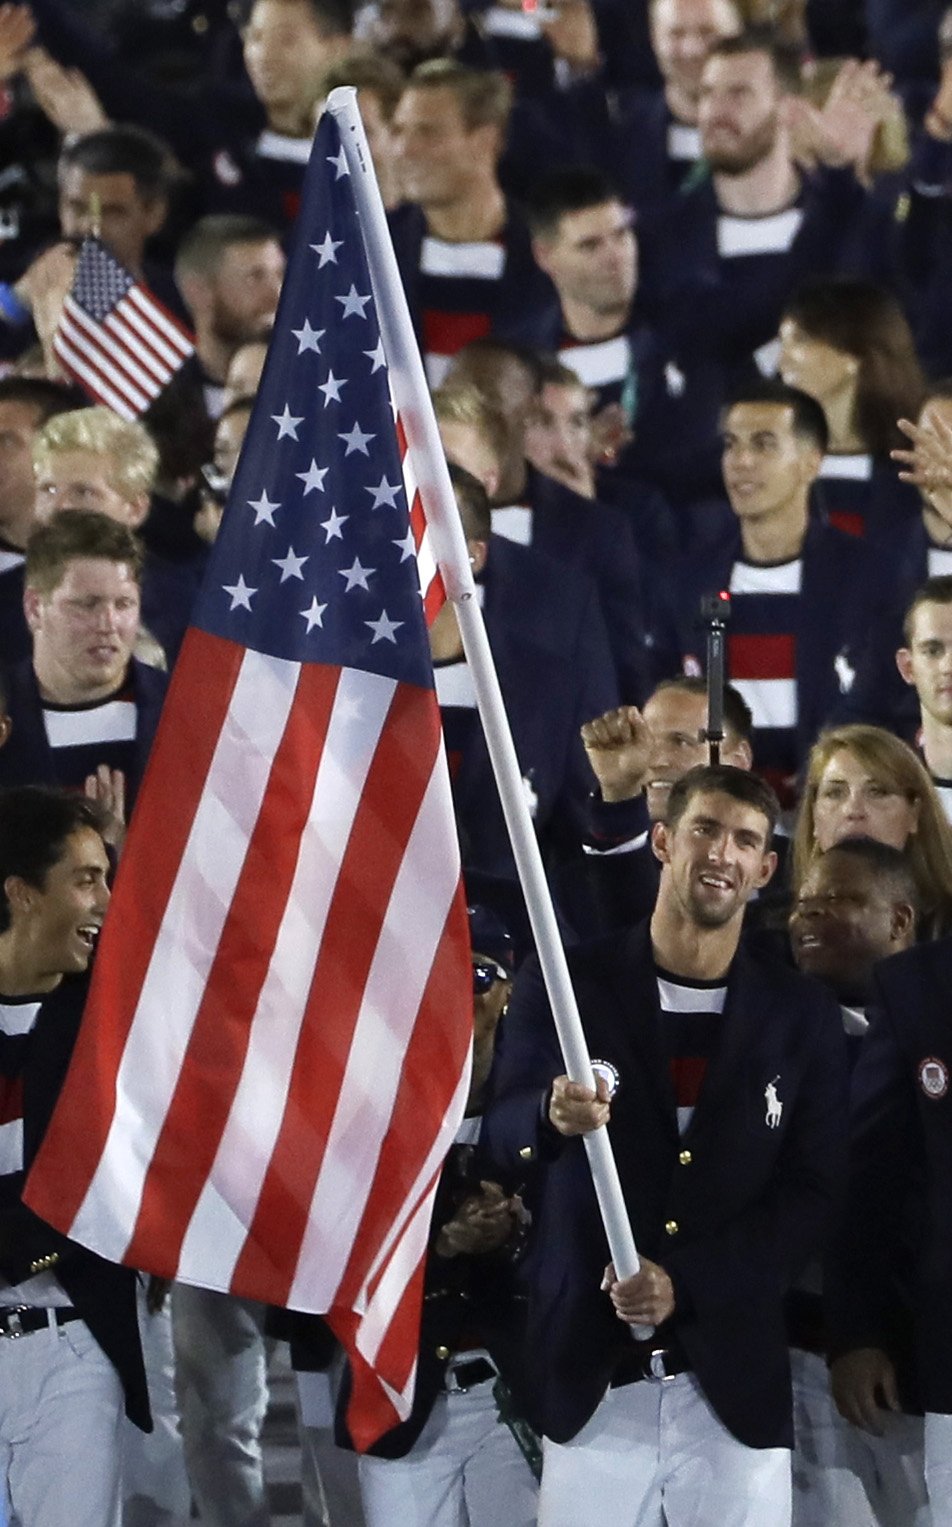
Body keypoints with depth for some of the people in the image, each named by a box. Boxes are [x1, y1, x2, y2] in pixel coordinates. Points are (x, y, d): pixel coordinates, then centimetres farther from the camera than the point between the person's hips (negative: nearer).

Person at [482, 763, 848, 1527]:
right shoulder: (567, 984, 3)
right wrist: (552, 1117, -27)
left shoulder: (803, 1016, 7)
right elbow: (500, 1133, -2)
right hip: (589, 1375, -1)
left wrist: (687, 1283, -11)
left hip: (736, 1374, 1)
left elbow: (813, 1192, 4)